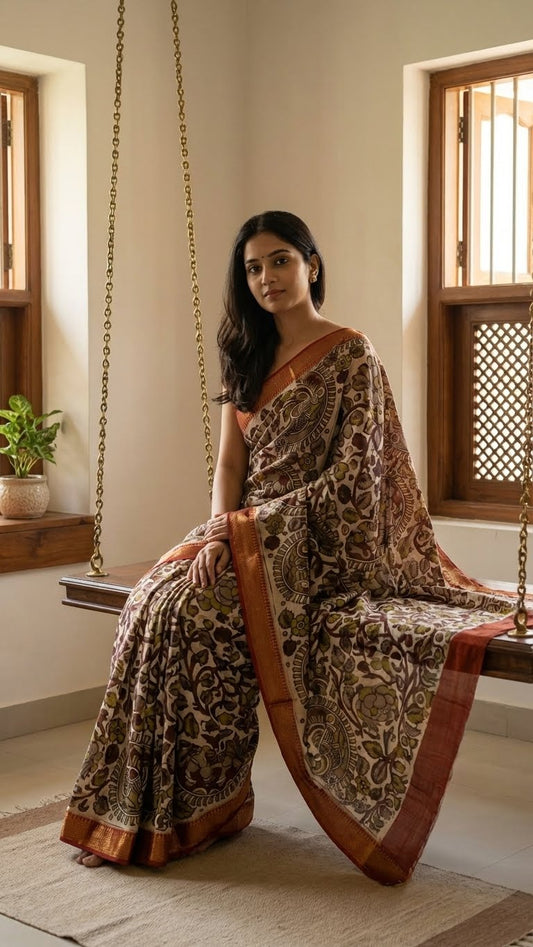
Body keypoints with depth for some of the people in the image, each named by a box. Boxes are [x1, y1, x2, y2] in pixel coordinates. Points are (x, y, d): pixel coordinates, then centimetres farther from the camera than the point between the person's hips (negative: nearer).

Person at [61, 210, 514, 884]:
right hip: (246, 532, 6)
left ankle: (203, 805, -15)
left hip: (318, 543, -6)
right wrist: (219, 532, -10)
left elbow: (350, 476, -12)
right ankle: (137, 815, -16)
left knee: (199, 614, -29)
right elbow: (229, 462, 9)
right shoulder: (246, 358, 15)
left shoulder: (349, 355, -5)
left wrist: (254, 527, -17)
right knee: (157, 601, -22)